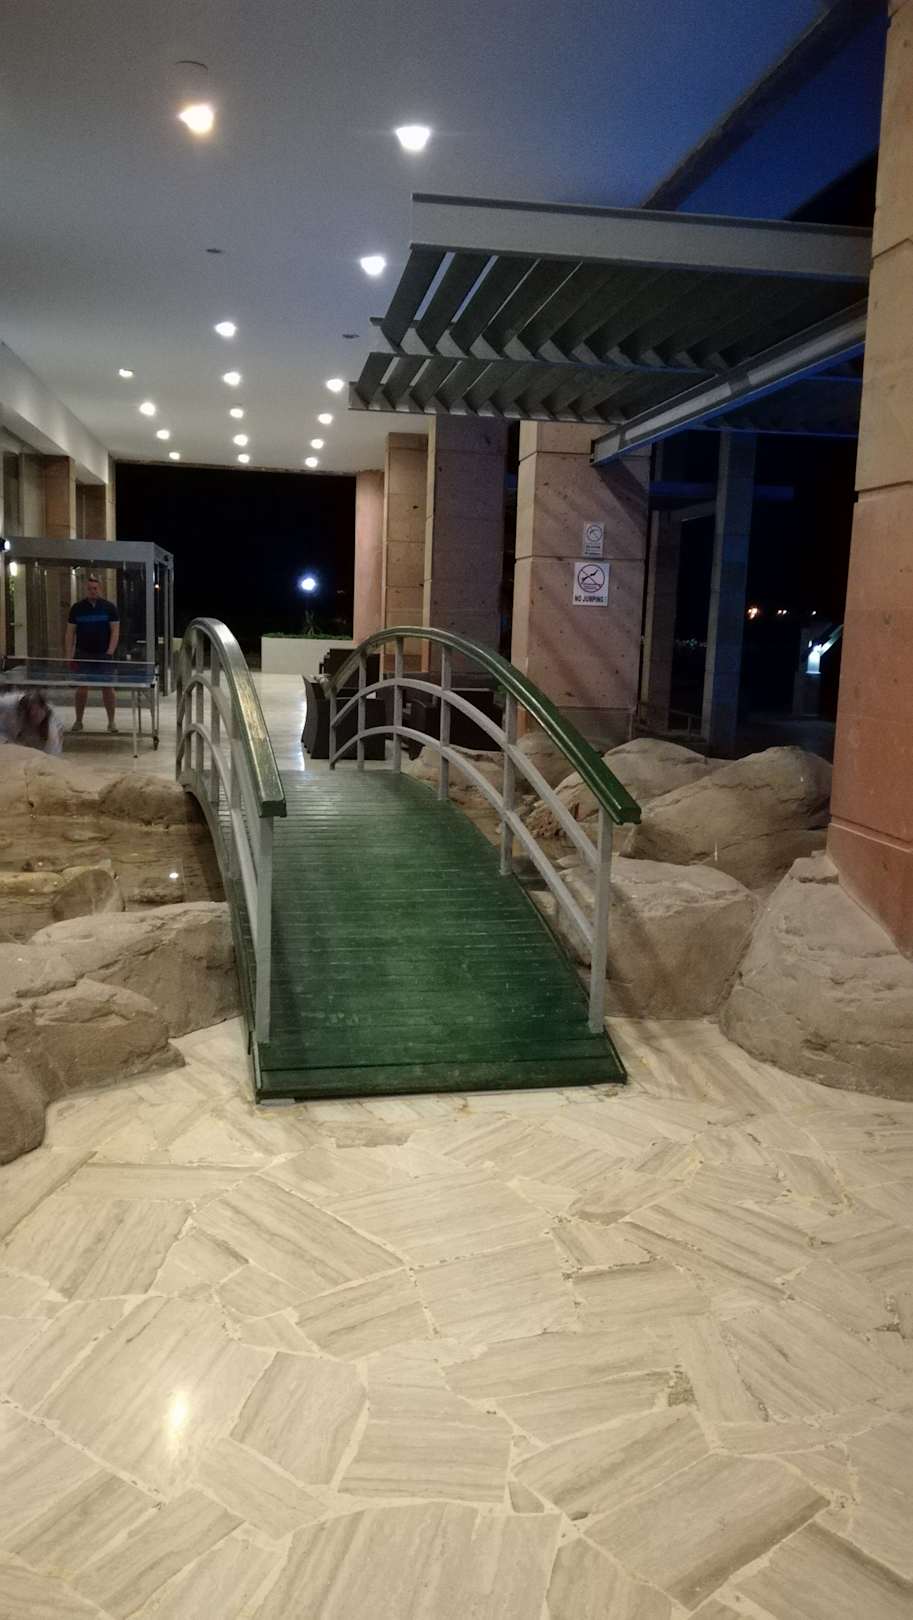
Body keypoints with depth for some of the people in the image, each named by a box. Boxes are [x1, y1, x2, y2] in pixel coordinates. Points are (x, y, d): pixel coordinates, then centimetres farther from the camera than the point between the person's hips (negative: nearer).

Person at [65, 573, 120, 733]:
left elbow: (115, 631, -1)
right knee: (81, 687, 3)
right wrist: (69, 654, -2)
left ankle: (111, 721, 6)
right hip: (83, 654, 1)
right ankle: (78, 721, 13)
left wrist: (110, 652, -11)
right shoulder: (77, 608, 5)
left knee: (108, 687, -2)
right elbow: (70, 632, 6)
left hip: (103, 655, -1)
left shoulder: (109, 607, 1)